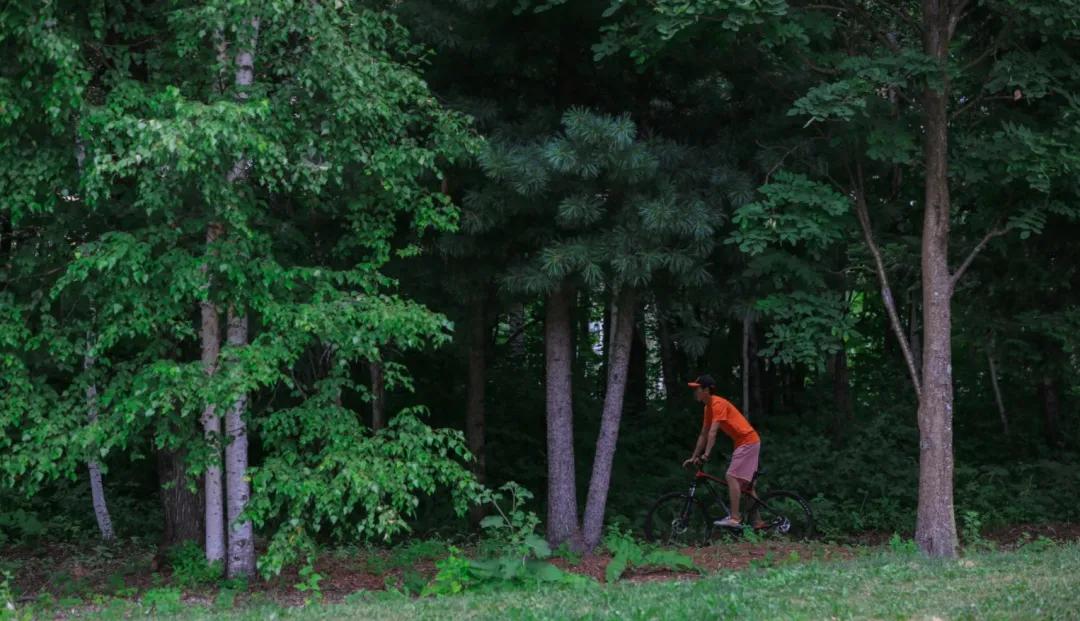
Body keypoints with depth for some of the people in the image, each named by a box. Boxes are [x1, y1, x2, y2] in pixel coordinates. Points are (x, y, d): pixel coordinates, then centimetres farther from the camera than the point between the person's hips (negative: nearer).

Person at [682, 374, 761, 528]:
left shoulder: (718, 404, -19)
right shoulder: (708, 407, 11)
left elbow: (713, 432, -27)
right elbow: (703, 435, 14)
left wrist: (706, 455, -31)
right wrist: (694, 457, 13)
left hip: (748, 441, -10)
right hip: (743, 442, 10)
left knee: (731, 476, -17)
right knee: (745, 483, 11)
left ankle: (734, 519, -21)